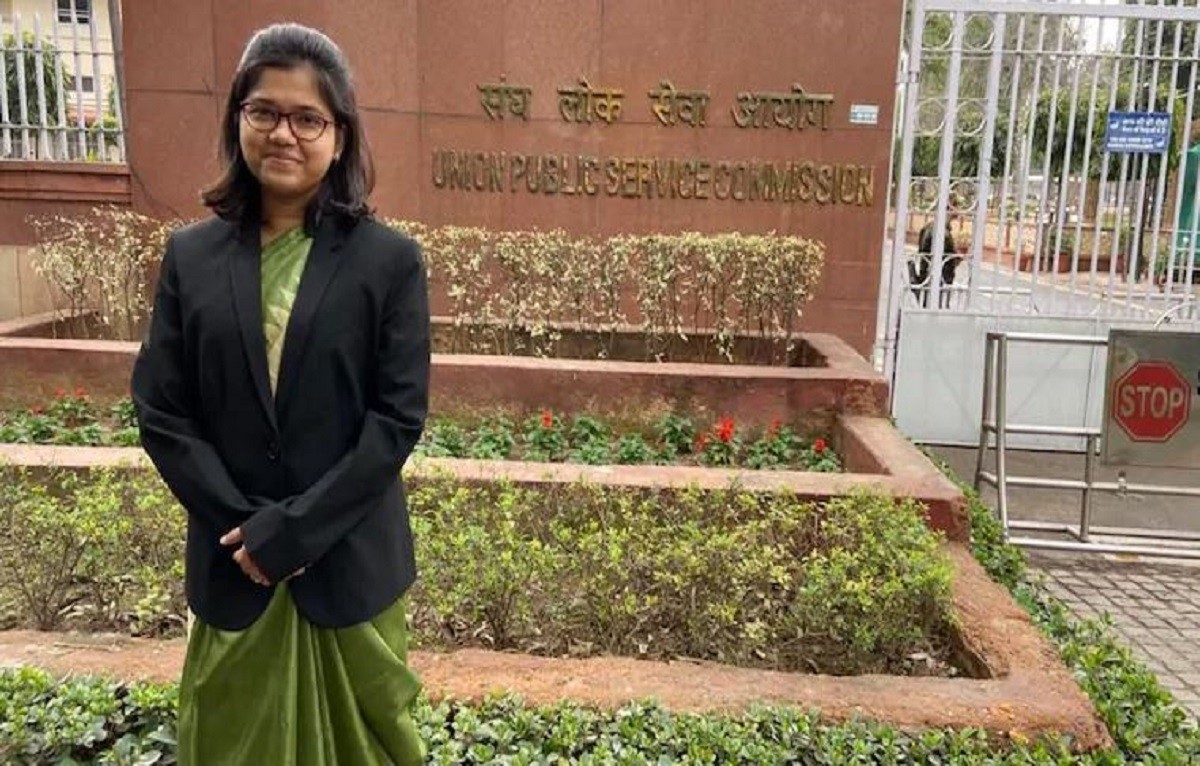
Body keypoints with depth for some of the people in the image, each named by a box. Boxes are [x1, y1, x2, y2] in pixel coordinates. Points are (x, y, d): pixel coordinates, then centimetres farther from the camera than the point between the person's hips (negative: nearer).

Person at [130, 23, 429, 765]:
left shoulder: (390, 259, -7)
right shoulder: (191, 255, 1)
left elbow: (399, 418, -11)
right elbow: (160, 413, -1)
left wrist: (293, 529, -14)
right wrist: (242, 525, -11)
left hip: (351, 562, -2)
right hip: (233, 564, 2)